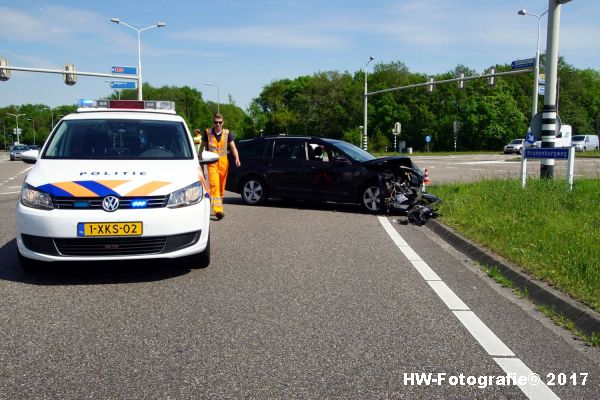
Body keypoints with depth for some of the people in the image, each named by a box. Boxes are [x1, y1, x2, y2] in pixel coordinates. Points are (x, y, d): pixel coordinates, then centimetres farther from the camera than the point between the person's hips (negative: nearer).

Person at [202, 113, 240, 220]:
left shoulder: (228, 133, 5)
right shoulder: (207, 133, 3)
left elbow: (233, 147, -1)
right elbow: (203, 146, 10)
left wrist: (237, 158, -17)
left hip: (224, 162, 2)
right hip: (212, 163, -2)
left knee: (222, 187, 10)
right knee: (214, 185, -17)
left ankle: (218, 208, 27)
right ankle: (218, 210, -26)